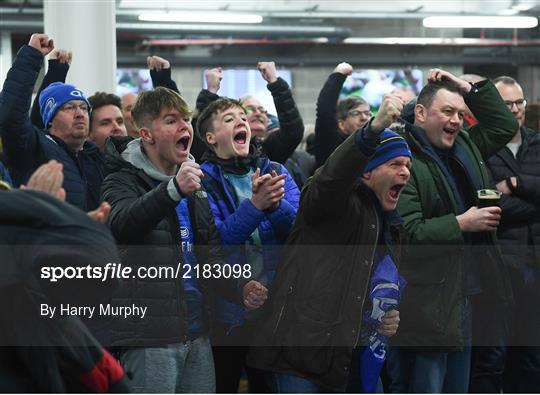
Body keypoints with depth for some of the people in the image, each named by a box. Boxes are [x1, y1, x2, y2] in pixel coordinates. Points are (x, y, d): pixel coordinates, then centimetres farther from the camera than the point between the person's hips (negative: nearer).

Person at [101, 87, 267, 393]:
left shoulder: (195, 183, 17)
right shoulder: (124, 180, -4)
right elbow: (121, 225, -26)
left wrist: (242, 287, -3)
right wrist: (173, 189, -41)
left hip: (198, 334, 7)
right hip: (151, 336, -7)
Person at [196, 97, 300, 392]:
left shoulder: (275, 172, 7)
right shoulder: (203, 179, -5)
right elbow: (214, 239, -17)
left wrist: (275, 203, -24)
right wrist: (255, 204, -28)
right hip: (227, 310, -3)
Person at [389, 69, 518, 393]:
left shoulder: (465, 148, 12)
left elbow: (505, 125, 23)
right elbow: (406, 233, -24)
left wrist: (469, 89, 10)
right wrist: (462, 223, -16)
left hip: (464, 297, 9)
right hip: (427, 304, -9)